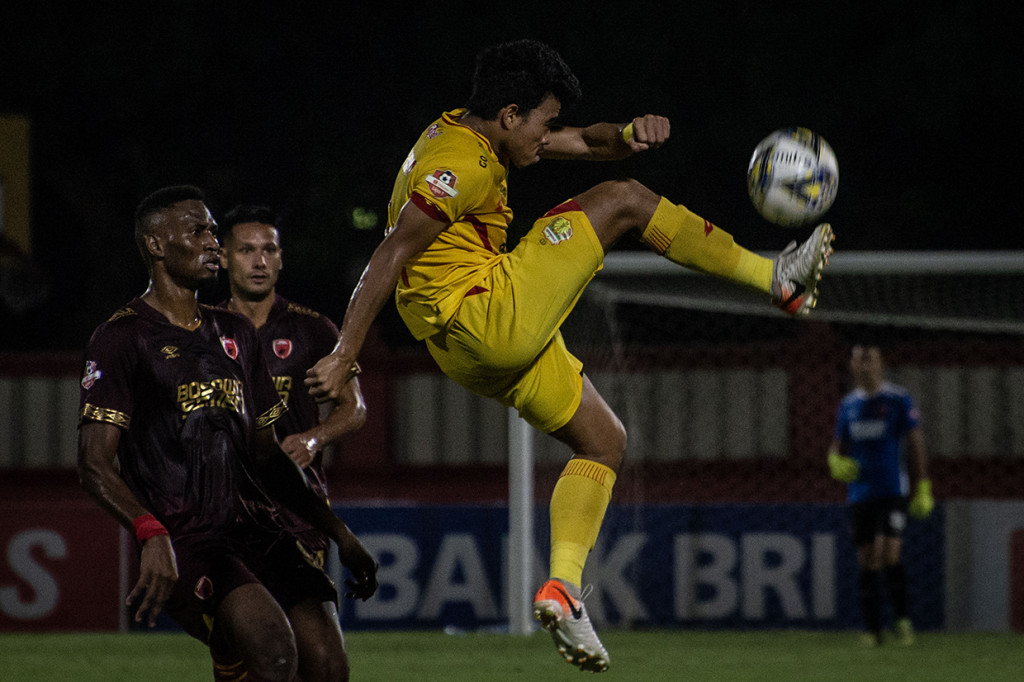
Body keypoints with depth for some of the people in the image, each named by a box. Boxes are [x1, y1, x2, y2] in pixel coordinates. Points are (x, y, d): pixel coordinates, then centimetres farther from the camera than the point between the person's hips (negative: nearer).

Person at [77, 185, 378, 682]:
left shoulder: (234, 334, 22)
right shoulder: (123, 338, 0)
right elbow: (95, 464, -9)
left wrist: (337, 531, 20)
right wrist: (152, 535, -26)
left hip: (258, 529, 7)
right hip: (184, 543, -7)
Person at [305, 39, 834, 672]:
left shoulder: (469, 133, 15)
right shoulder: (461, 166, -17)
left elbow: (586, 142, 19)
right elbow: (390, 258, -22)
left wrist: (630, 133, -4)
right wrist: (345, 355, -24)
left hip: (479, 347, 11)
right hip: (489, 317, -11)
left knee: (606, 442, 19)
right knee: (623, 200, -5)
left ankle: (564, 586, 7)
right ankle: (777, 279, 2)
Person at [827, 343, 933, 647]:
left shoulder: (899, 399, -1)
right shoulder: (848, 404, 12)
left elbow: (916, 444, 0)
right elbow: (837, 445, 20)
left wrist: (923, 489, -4)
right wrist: (836, 462, -5)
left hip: (892, 491, -4)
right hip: (860, 493, 4)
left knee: (889, 555, -16)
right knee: (866, 561, 3)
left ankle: (902, 619, 0)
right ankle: (871, 630, 8)